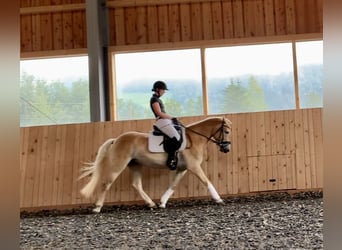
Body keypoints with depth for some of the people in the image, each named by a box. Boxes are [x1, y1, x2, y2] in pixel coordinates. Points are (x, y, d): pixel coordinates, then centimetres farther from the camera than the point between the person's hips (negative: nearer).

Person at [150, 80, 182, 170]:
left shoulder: (158, 99, 20)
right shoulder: (154, 99, -9)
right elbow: (159, 113, -17)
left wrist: (173, 118, 8)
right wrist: (172, 118, -12)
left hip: (166, 121, 11)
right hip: (161, 122, -11)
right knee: (176, 138, -24)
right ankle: (170, 159, -20)